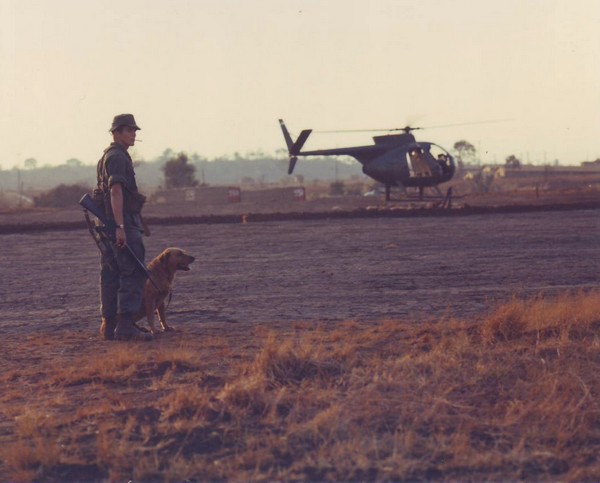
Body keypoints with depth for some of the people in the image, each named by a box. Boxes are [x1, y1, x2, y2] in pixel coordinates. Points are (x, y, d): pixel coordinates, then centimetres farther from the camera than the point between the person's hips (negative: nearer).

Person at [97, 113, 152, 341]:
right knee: (133, 274, -11)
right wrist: (120, 226, -27)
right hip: (124, 224, -10)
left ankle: (108, 326, 12)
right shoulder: (117, 157, -12)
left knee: (111, 275, 10)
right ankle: (125, 326, -16)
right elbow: (116, 191, -21)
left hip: (109, 225, 10)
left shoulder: (106, 156, 20)